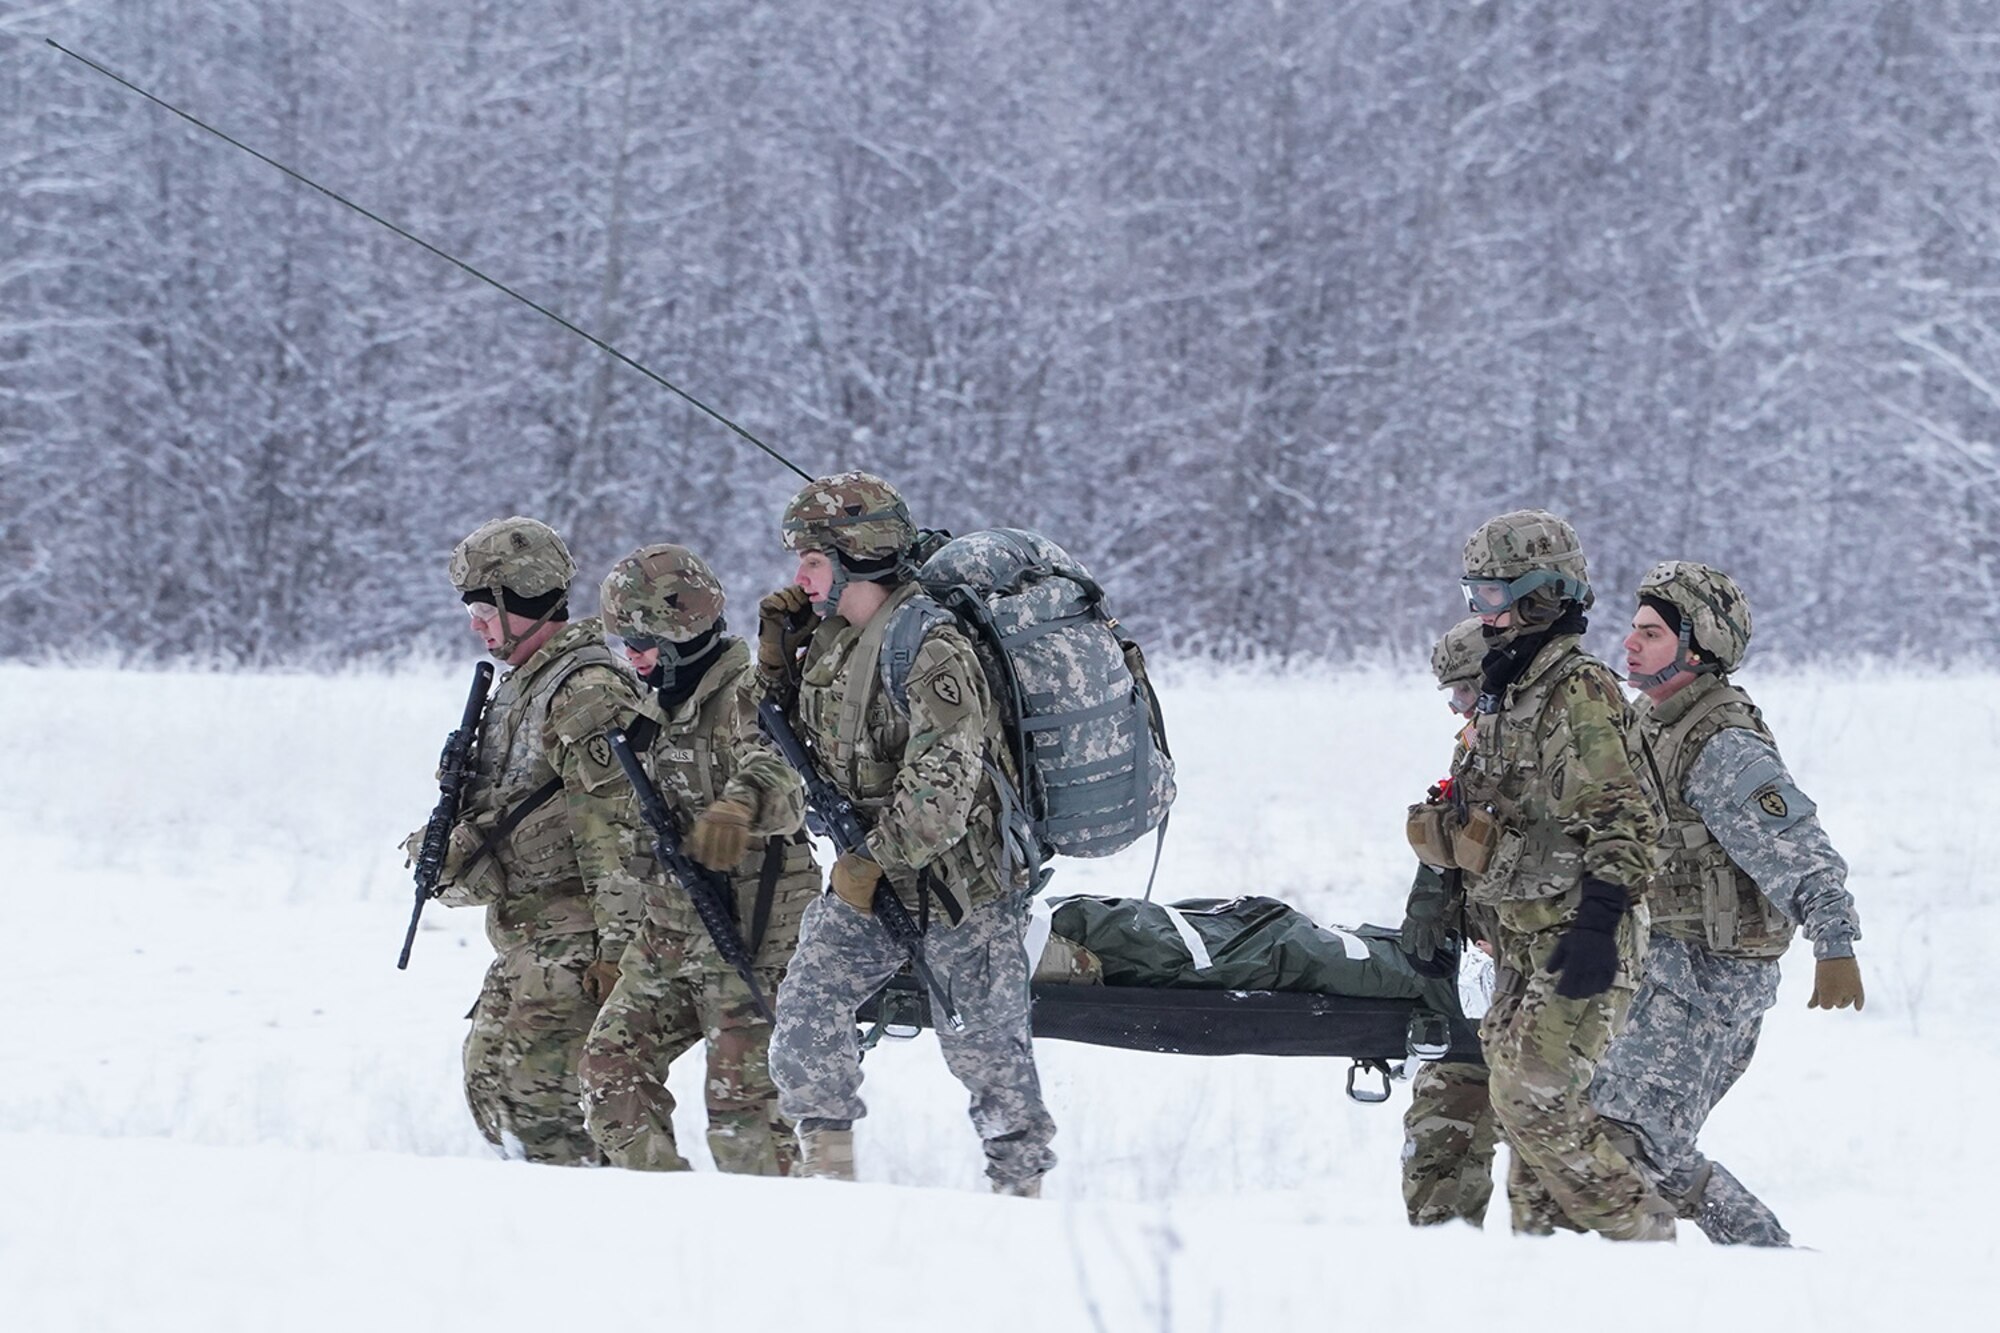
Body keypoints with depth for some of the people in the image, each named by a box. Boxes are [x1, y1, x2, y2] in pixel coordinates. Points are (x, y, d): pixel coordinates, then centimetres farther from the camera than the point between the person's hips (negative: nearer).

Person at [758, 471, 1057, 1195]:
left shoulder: (930, 647, -22)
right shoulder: (836, 636, 6)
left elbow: (943, 783, -27)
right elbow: (795, 727, 20)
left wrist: (874, 863, -22)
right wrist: (777, 653, 4)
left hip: (960, 882, -8)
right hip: (876, 873, 8)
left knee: (984, 1041, 3)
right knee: (809, 995, -6)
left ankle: (1020, 1179, 18)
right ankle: (825, 1156, 1)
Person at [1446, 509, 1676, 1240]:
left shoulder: (1579, 693, -15)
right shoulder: (1506, 691, 16)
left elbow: (1622, 821, -22)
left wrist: (1597, 925, -28)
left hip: (1577, 940, -10)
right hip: (1525, 935, 10)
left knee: (1536, 1101, -15)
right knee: (1522, 1096, 10)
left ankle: (1638, 1229, -5)